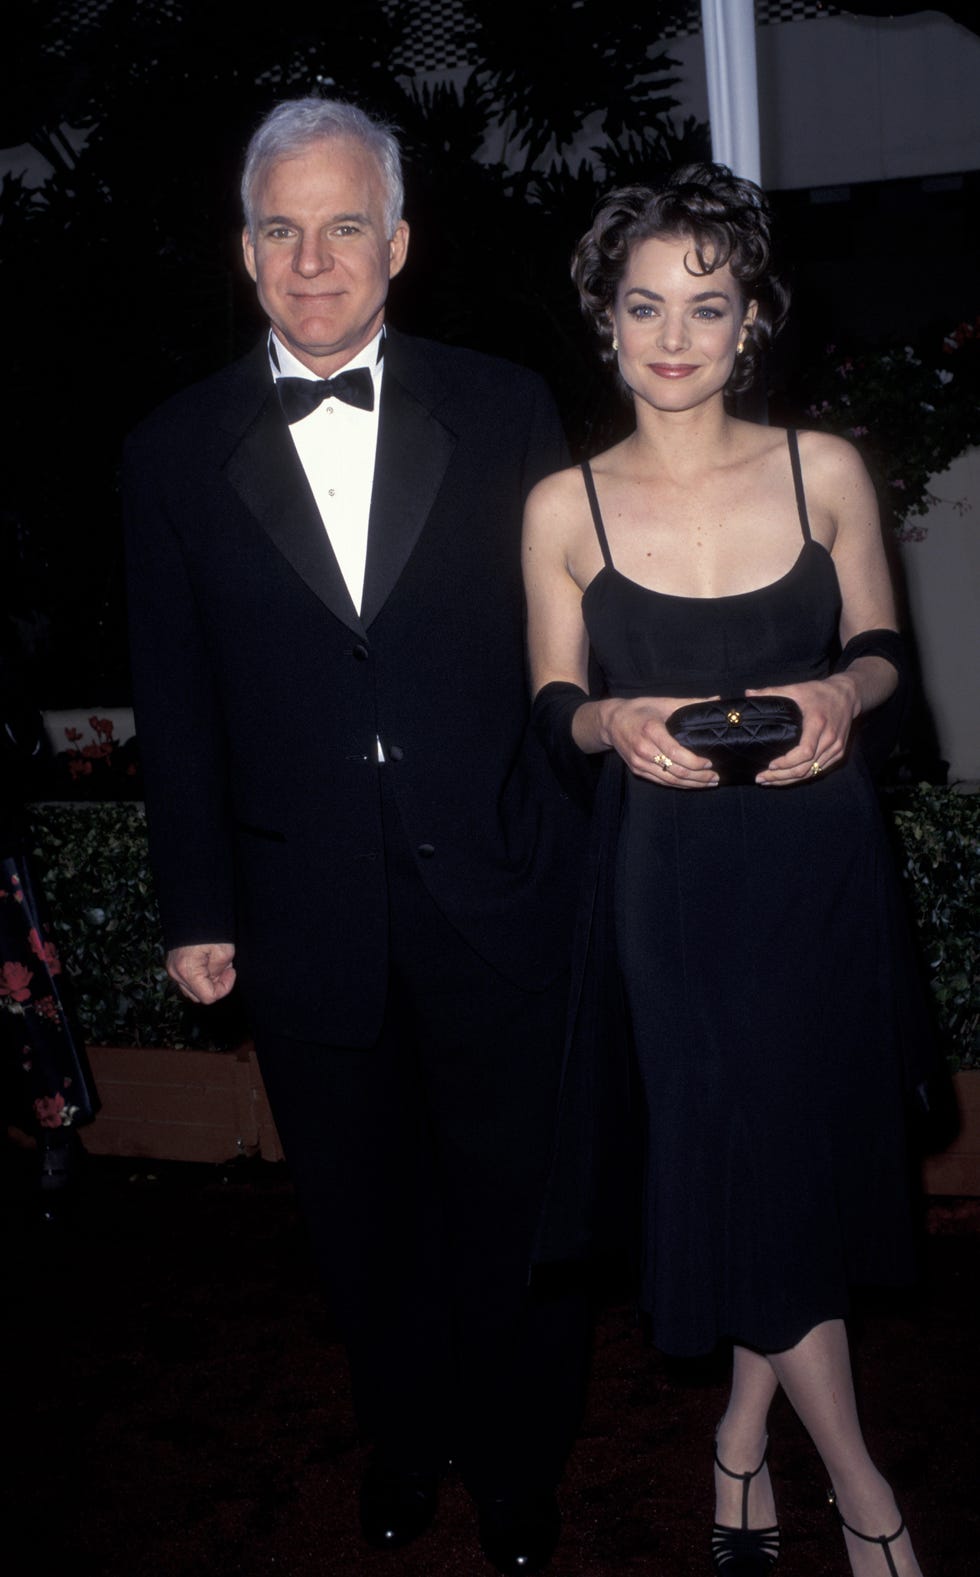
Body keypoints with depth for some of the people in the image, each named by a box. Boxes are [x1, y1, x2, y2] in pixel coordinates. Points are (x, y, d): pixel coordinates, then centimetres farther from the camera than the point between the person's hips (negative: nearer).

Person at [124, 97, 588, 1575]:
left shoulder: (504, 409, -1)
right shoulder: (176, 451, 1)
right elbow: (176, 703, 3)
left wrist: (583, 849, -2)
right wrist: (197, 908, 3)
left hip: (494, 896, 0)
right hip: (307, 921, 1)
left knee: (516, 1201, 14)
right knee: (361, 1207, 18)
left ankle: (518, 1458, 39)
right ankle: (405, 1429, 44)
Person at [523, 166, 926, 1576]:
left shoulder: (825, 472, -1)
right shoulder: (565, 509, -4)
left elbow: (881, 649, 8)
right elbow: (554, 705, 4)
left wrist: (843, 694, -14)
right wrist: (622, 723, -17)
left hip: (820, 861, 2)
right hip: (673, 876, -1)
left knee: (809, 1140, 11)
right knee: (733, 1159, 1)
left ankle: (746, 1433, 37)